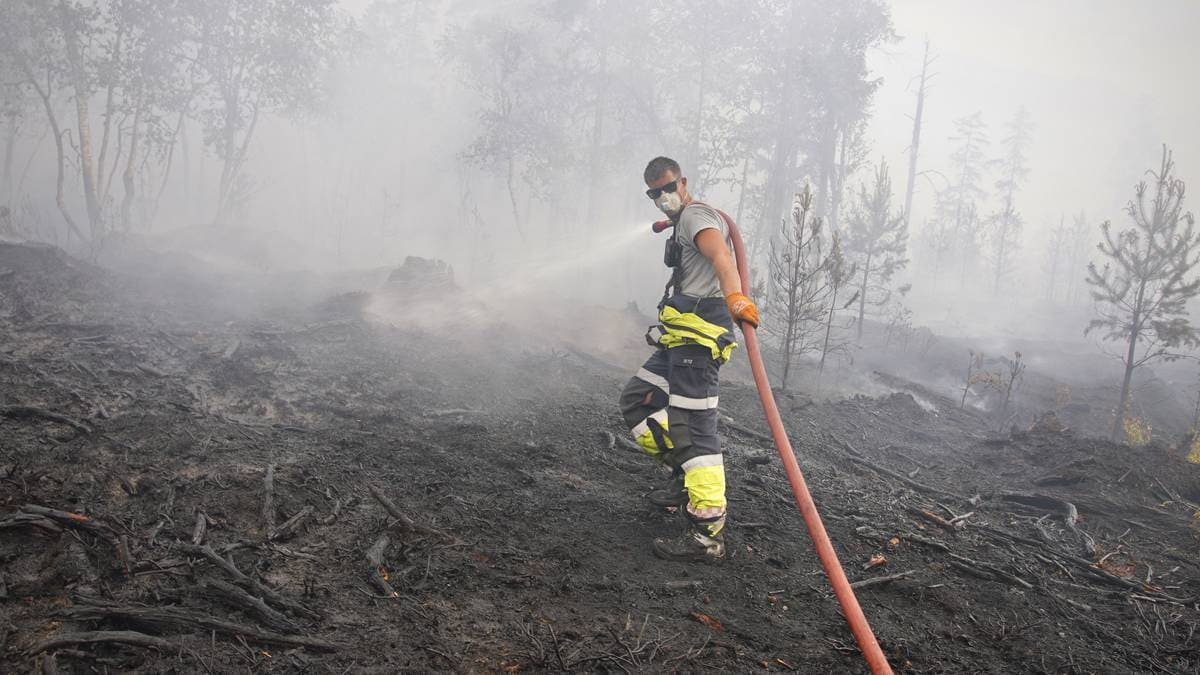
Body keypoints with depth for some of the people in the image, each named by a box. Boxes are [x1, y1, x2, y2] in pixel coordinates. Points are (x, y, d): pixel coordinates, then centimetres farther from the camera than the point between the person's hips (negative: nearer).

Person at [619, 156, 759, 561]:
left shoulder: (695, 215, -6)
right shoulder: (684, 223, 25)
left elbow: (720, 255, -28)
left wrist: (735, 297, -46)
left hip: (697, 335, -10)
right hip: (682, 337, 10)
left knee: (692, 428, -15)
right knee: (636, 401, 17)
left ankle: (708, 535, -16)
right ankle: (687, 478, 20)